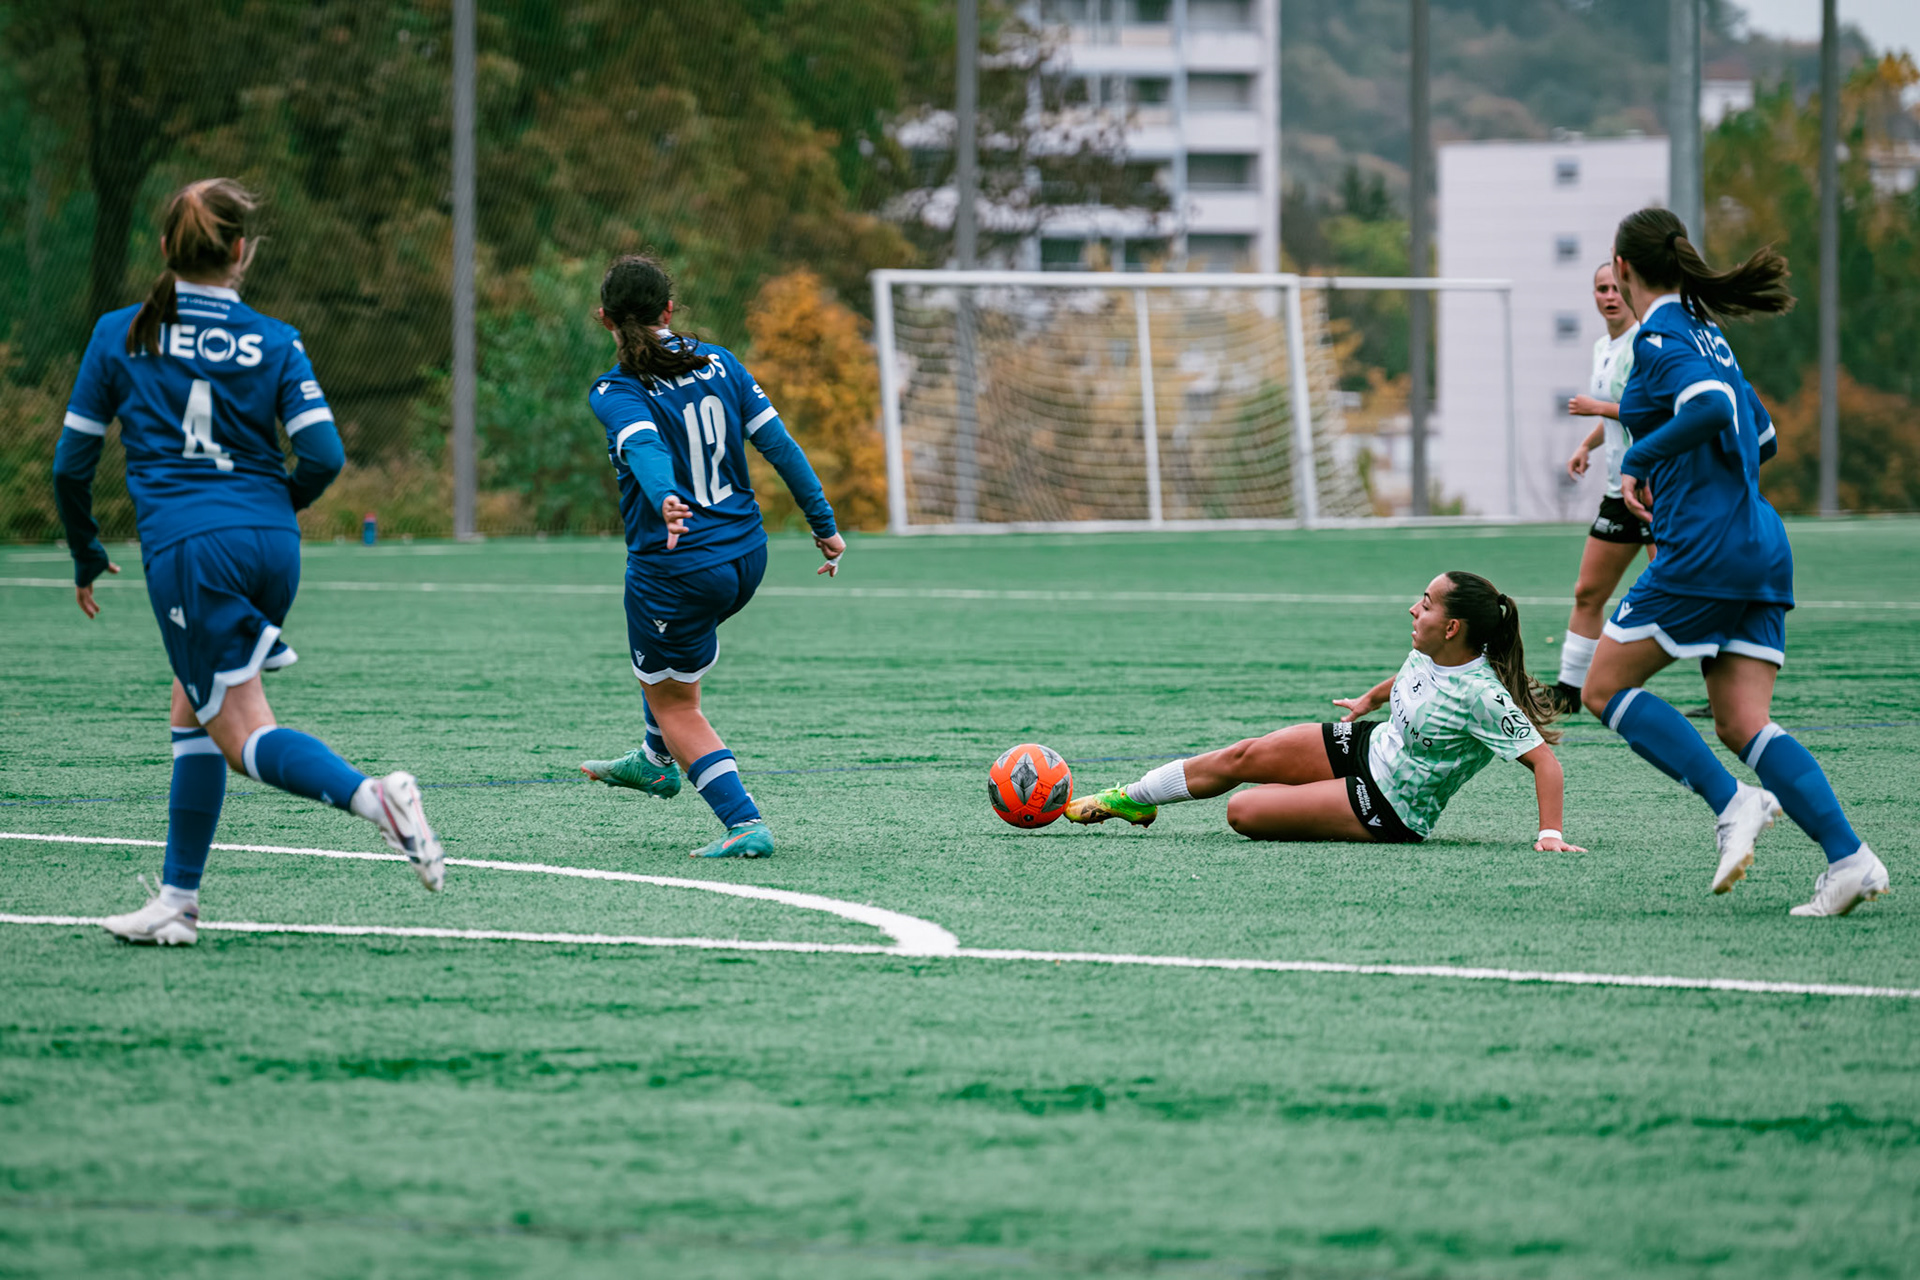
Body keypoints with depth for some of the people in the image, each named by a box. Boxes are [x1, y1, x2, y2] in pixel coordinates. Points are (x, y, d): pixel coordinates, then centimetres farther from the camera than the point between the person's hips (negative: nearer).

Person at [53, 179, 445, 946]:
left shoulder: (120, 336, 4)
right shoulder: (275, 342, 6)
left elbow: (71, 465, 8)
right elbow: (323, 456, -2)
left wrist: (86, 557, 23)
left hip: (184, 547, -4)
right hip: (271, 547, 4)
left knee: (245, 736, -6)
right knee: (194, 714, 19)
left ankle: (372, 796, -33)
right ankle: (178, 900, 18)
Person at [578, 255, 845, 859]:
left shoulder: (615, 394, -13)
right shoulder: (718, 363, 2)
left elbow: (646, 448, -34)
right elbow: (778, 444, 1)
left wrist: (665, 500, -53)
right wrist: (824, 525, 7)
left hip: (674, 570, -6)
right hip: (746, 557, 6)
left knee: (675, 706, 11)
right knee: (664, 662, 35)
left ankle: (744, 821, -1)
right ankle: (656, 762, 50)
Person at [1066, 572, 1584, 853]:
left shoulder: (1482, 696, -32)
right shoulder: (1428, 653, -8)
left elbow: (1544, 759, -32)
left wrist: (1551, 834, -38)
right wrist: (1370, 698, 31)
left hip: (1388, 810, -8)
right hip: (1366, 746, 8)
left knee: (1243, 812, -15)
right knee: (1241, 758, 7)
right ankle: (1128, 799, 26)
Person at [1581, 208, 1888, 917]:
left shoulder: (1660, 337, -8)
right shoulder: (1704, 332, 19)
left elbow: (1713, 407, -26)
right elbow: (1762, 437, 27)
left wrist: (1636, 461, -14)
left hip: (1703, 550, -9)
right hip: (1761, 550, 9)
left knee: (1605, 687, 3)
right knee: (1743, 725, 3)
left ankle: (1733, 803, -11)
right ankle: (1849, 857, -13)